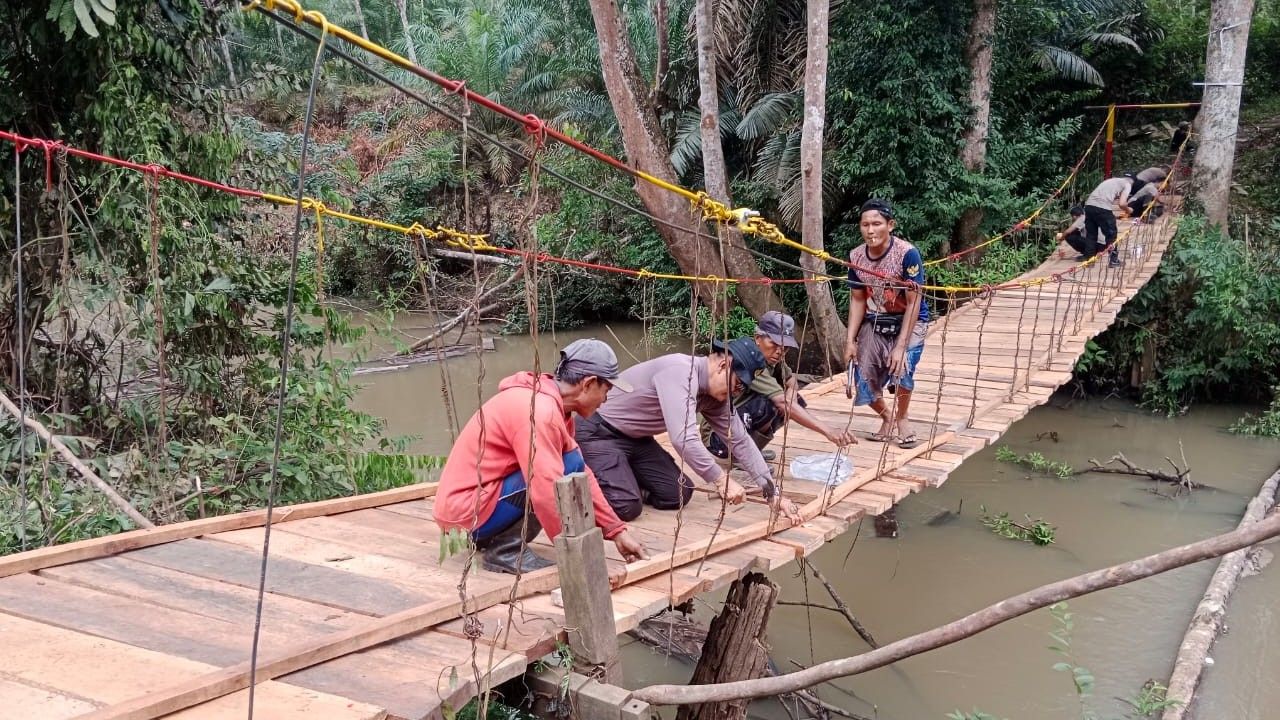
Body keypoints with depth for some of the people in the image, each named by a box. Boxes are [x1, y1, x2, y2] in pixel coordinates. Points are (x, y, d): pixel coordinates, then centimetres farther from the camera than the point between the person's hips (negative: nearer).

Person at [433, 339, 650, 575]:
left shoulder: (552, 405, 8)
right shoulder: (538, 411, -23)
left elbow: (583, 475, 10)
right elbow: (549, 492, -29)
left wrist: (618, 531, 7)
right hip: (466, 511, -10)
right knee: (569, 469, -17)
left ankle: (493, 538, 10)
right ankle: (505, 549, -9)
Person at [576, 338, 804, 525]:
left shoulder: (715, 393, -1)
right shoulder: (680, 372, -30)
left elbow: (740, 440, 2)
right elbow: (684, 439, -39)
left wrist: (773, 493, -3)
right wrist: (721, 480, -35)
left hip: (636, 439, 9)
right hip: (598, 433, -9)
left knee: (678, 495, 1)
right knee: (627, 507, -22)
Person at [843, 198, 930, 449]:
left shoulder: (907, 253, -24)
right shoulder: (856, 256, -10)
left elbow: (914, 302, -21)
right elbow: (857, 300, 1)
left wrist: (901, 345, -25)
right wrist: (850, 339, -6)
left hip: (909, 321, -4)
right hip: (874, 323, 4)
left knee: (901, 366, -28)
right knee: (864, 379, -2)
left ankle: (901, 418, 1)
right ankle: (887, 417, 29)